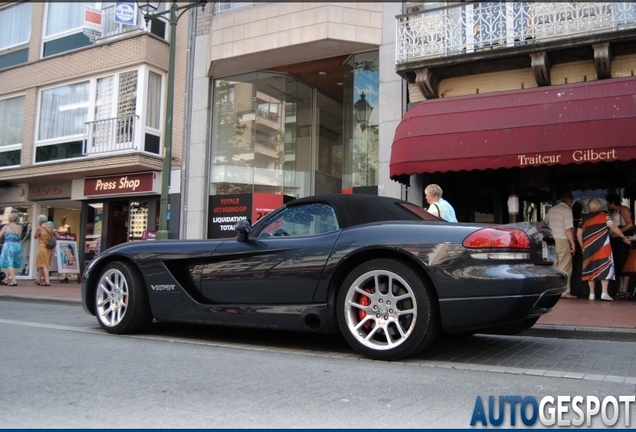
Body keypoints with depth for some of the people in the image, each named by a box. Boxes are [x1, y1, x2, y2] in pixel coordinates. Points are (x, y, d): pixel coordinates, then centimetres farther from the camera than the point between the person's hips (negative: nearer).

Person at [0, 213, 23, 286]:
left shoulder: (6, 227, -3)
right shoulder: (20, 227, 5)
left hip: (8, 246, -4)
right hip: (17, 247, 4)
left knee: (9, 264, -3)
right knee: (11, 264, 17)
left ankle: (14, 281, -14)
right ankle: (6, 280, 27)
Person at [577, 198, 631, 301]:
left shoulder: (583, 218, 5)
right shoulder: (604, 215, 1)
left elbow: (579, 234, 3)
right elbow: (614, 227, -7)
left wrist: (583, 246, 14)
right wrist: (624, 237, 4)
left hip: (588, 248, 2)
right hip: (603, 247, -2)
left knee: (590, 268, 8)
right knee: (605, 268, 1)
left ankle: (592, 294, 10)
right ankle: (604, 293, -8)